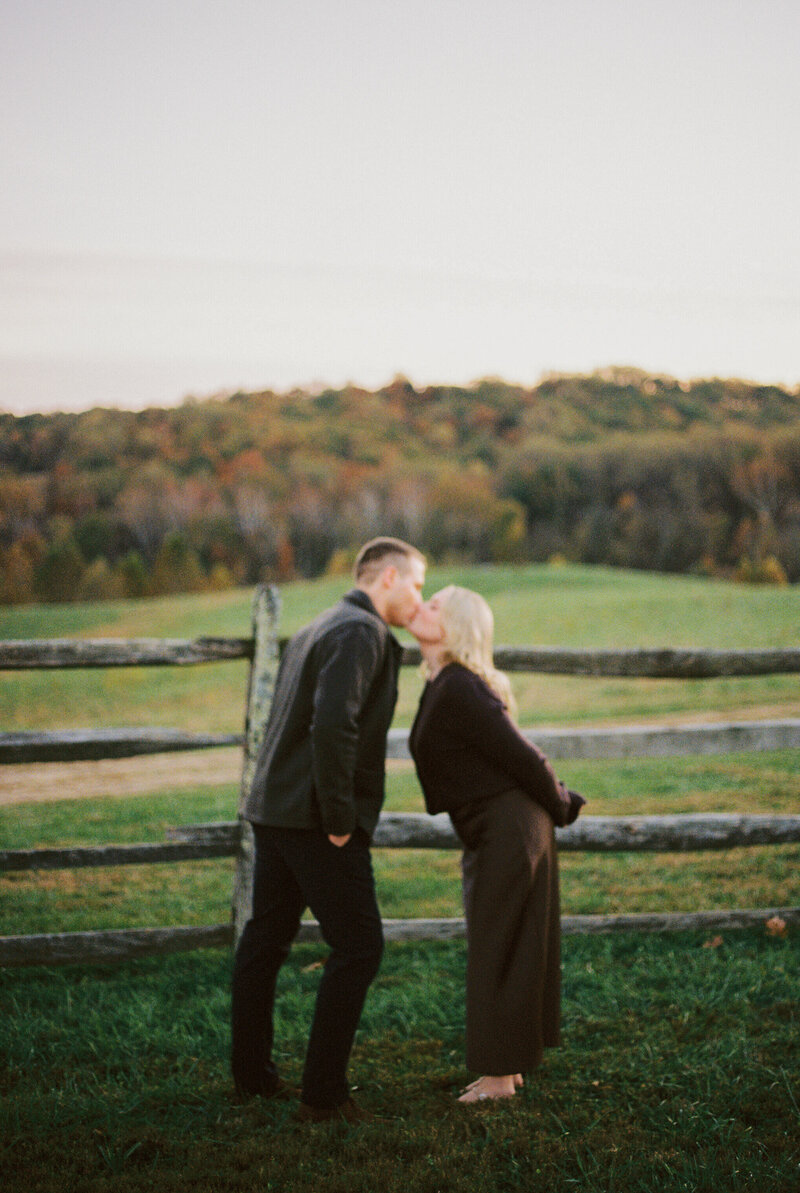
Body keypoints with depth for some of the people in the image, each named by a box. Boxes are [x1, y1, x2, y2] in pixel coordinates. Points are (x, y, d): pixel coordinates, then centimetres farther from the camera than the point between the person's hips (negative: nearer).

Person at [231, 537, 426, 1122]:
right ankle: (324, 1093, -3)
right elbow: (332, 726, -26)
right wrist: (339, 819, -20)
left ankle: (252, 1073, 28)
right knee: (358, 946, -5)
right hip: (315, 820, -10)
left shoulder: (317, 629, 19)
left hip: (274, 810, 10)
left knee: (265, 940, 17)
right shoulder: (361, 634, -13)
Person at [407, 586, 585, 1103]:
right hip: (495, 832, 10)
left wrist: (559, 808, -4)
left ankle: (498, 1077, 8)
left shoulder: (459, 691, -21)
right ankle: (511, 1065, 25)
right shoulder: (444, 686, 10)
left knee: (495, 952, -1)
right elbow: (517, 755, 15)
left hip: (508, 829, -10)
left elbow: (522, 756, -19)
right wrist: (561, 803, 18)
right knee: (515, 949, 15)